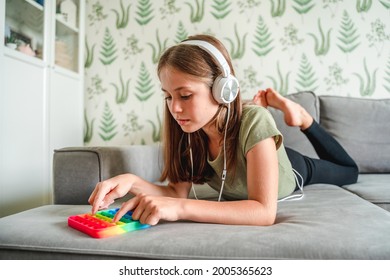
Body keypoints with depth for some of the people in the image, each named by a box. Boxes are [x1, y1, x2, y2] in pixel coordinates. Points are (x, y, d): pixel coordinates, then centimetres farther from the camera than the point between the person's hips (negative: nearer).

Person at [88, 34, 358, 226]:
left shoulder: (252, 121, -46)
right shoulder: (190, 129, -29)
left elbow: (265, 211, -50)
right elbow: (178, 190, -27)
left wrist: (180, 209, -60)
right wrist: (133, 181, -47)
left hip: (292, 170, -3)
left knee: (350, 171, 25)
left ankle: (302, 118, 23)